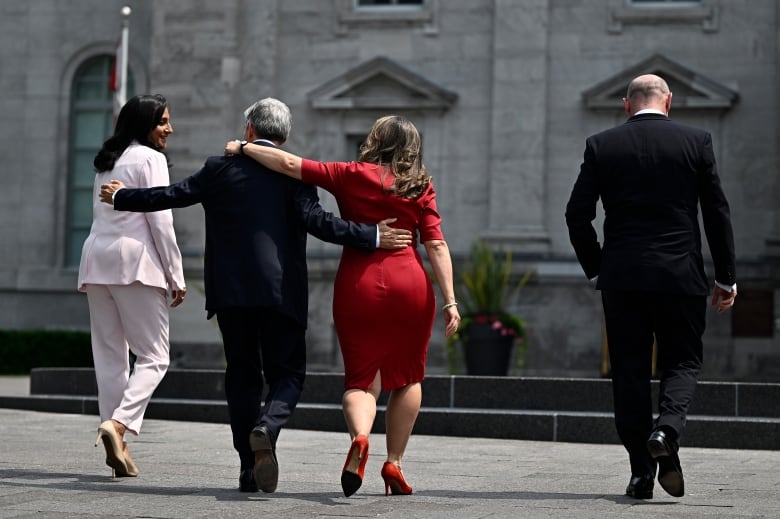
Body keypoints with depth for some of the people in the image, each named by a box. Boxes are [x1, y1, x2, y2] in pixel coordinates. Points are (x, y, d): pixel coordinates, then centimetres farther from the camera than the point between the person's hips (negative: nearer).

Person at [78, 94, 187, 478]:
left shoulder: (106, 162, 21)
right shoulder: (150, 159, -2)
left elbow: (102, 214, 18)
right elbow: (160, 222, -9)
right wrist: (176, 277, -5)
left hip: (96, 258, 7)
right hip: (134, 259, -7)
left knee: (110, 356, 6)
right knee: (154, 356, -4)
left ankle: (115, 443, 3)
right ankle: (119, 422, -24)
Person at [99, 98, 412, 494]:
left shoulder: (220, 167, 6)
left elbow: (171, 195, 8)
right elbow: (314, 219, -12)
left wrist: (120, 197, 24)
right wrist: (372, 237, -10)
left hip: (229, 290, 2)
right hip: (281, 292, -2)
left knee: (242, 375, 12)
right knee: (287, 373, 7)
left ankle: (250, 468, 10)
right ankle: (266, 427, -24)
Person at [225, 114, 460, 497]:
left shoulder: (350, 176, 4)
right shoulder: (420, 186, 4)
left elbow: (290, 164, 0)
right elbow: (436, 245, -3)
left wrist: (243, 148, 12)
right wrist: (450, 300, -4)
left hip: (357, 286, 0)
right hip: (409, 284, 0)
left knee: (361, 378, 8)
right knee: (407, 377, 16)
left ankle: (359, 436, -21)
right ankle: (394, 461, 10)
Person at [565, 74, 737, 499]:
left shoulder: (601, 146, 3)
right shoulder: (696, 142, 2)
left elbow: (577, 214, 1)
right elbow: (717, 213, 2)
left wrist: (595, 270, 13)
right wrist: (726, 277, 10)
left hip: (622, 277, 1)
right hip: (681, 276, -1)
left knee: (630, 369, 7)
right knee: (682, 362, 12)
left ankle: (641, 471, 5)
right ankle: (666, 431, -16)